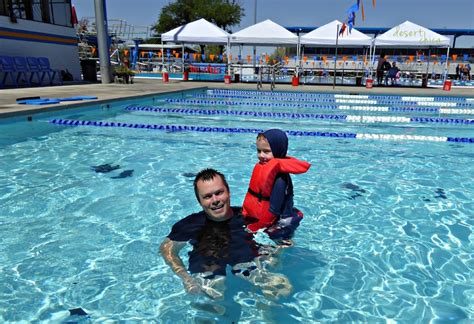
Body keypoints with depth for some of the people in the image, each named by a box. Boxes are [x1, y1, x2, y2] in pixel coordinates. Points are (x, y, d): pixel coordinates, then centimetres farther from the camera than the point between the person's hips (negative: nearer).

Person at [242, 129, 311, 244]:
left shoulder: (280, 178, -26)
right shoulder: (260, 168, -2)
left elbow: (274, 210, -24)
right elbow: (251, 197, 6)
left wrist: (253, 228, -18)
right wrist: (246, 217, 5)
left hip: (278, 227, -7)